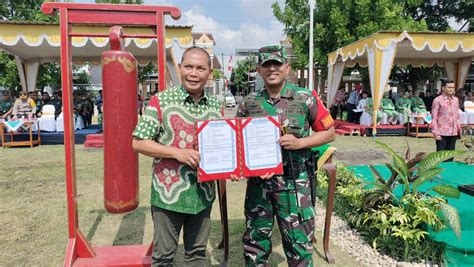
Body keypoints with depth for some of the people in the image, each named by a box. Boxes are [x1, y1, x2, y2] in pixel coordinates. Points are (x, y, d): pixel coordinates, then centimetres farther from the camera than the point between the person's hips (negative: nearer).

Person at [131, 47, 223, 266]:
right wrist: (177, 152, -20)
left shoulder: (216, 107, 5)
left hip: (203, 192, 4)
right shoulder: (161, 101, -8)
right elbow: (138, 143, -9)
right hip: (169, 191, -3)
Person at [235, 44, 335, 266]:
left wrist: (300, 142, -13)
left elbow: (329, 132, 2)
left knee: (298, 242, 8)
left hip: (293, 182, -2)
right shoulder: (249, 103, 3)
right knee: (255, 241, 15)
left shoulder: (305, 98, -4)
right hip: (258, 181, 3)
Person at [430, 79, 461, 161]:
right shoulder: (437, 100, -6)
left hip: (453, 133, 5)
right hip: (442, 133, -5)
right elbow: (434, 118, -7)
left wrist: (459, 129, 12)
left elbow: (457, 116, 17)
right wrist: (436, 133, -10)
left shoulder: (456, 100, 11)